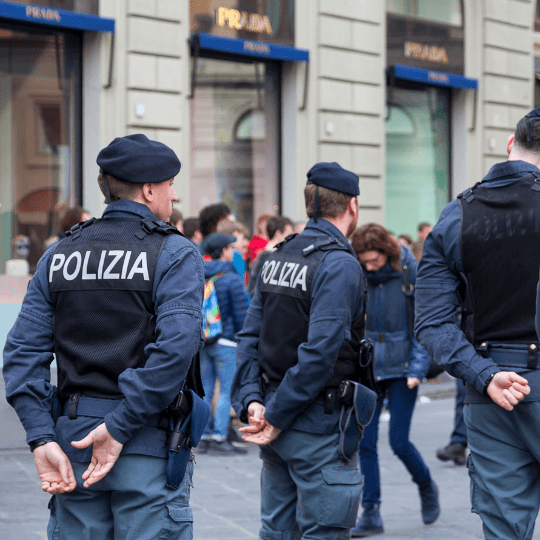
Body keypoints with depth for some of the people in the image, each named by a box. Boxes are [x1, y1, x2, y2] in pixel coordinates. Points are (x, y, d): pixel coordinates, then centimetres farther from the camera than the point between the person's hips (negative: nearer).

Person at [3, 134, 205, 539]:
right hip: (148, 447, -5)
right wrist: (119, 428, -17)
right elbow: (176, 347, -20)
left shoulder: (59, 255, 9)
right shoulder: (175, 254, -5)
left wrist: (42, 437, -5)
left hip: (74, 442, 5)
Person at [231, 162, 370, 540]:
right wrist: (278, 416, -16)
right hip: (319, 427, -8)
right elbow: (320, 350, -21)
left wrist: (250, 399, -1)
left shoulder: (278, 258, 11)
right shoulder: (339, 263, -14)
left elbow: (250, 335, 7)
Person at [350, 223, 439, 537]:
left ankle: (427, 487, 25)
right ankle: (371, 514, 7)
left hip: (402, 368, -3)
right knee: (365, 442, -1)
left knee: (399, 442, -5)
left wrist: (417, 368, -13)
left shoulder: (411, 274, -10)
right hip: (368, 368, 3)